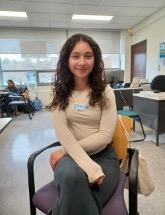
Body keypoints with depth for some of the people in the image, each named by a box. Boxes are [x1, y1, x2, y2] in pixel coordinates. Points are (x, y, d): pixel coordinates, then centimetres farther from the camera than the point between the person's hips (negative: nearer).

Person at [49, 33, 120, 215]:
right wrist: (90, 167, -25)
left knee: (80, 197, -28)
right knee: (73, 177, -34)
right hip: (71, 156, 1)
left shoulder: (105, 91, -3)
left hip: (103, 155, 0)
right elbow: (62, 132, -13)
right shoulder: (60, 91, -1)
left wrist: (64, 151, -14)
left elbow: (105, 135, -10)